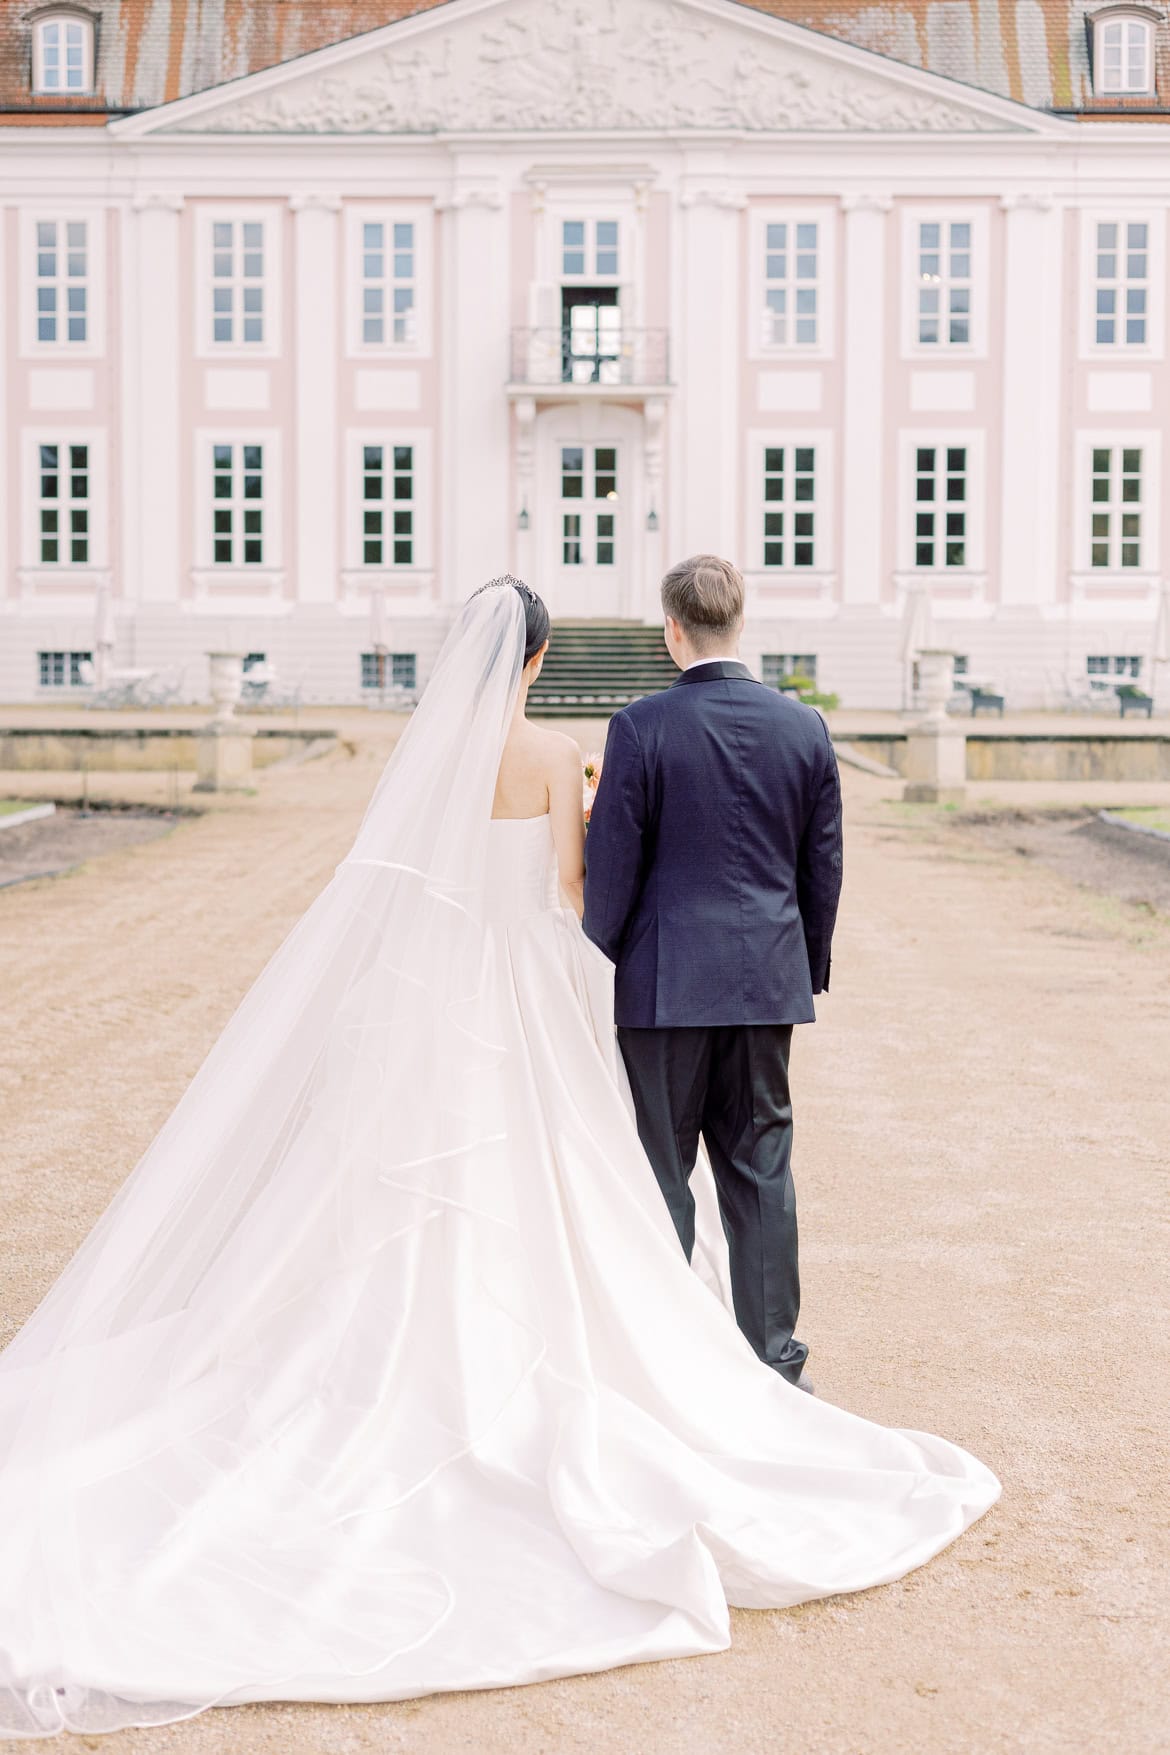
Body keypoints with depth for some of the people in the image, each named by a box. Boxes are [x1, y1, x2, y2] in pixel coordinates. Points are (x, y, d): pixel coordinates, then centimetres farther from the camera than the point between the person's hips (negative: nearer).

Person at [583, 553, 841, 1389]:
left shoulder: (641, 726, -11)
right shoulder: (805, 726, 2)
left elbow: (612, 865, -8)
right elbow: (824, 867, 7)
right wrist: (811, 966, 19)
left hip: (665, 983, -3)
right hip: (769, 979, 4)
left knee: (660, 1172, 6)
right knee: (762, 1169, 10)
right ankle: (774, 1358, 16)